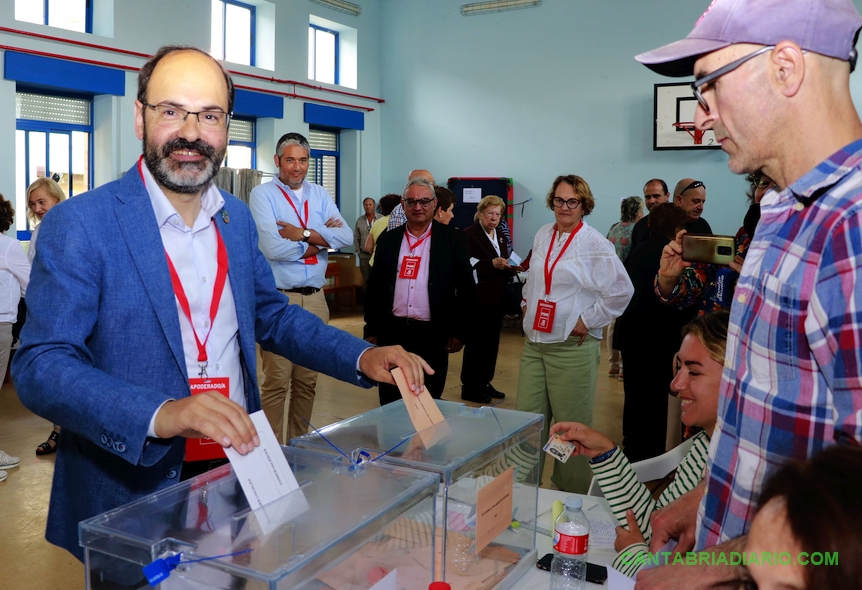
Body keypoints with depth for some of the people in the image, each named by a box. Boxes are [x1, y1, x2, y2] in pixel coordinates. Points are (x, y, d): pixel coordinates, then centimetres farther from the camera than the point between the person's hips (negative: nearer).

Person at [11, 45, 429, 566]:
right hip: (132, 502, -5)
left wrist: (362, 358, -3)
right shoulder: (77, 225, -14)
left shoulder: (238, 218, 4)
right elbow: (40, 367, -18)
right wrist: (159, 414, -35)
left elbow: (273, 314, 13)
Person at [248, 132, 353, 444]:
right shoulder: (262, 194, -3)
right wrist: (320, 237, -6)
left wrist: (304, 234, -13)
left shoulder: (320, 195, 12)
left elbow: (346, 237, 0)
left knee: (307, 380, 13)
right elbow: (272, 247, -17)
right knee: (276, 382, -3)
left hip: (316, 298, 5)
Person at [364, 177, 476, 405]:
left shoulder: (452, 239, 0)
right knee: (390, 403, 9)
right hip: (392, 332, 2)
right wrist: (371, 330, 7)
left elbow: (466, 288, 0)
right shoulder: (388, 239, 7)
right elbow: (374, 287, 10)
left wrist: (459, 331, -4)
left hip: (432, 335, -2)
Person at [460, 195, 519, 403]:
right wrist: (492, 264, -26)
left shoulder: (501, 236, 13)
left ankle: (484, 383, 22)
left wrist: (511, 268, -3)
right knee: (475, 343, -1)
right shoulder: (469, 234, -9)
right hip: (476, 298, -7)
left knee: (492, 342, 10)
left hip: (495, 297, 7)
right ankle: (469, 387, 9)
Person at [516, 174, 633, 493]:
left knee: (571, 425, 3)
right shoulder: (542, 235, 11)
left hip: (573, 347, -5)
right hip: (534, 343, 6)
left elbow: (621, 291, -10)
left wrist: (588, 320, -8)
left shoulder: (595, 245, -9)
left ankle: (571, 492, 19)